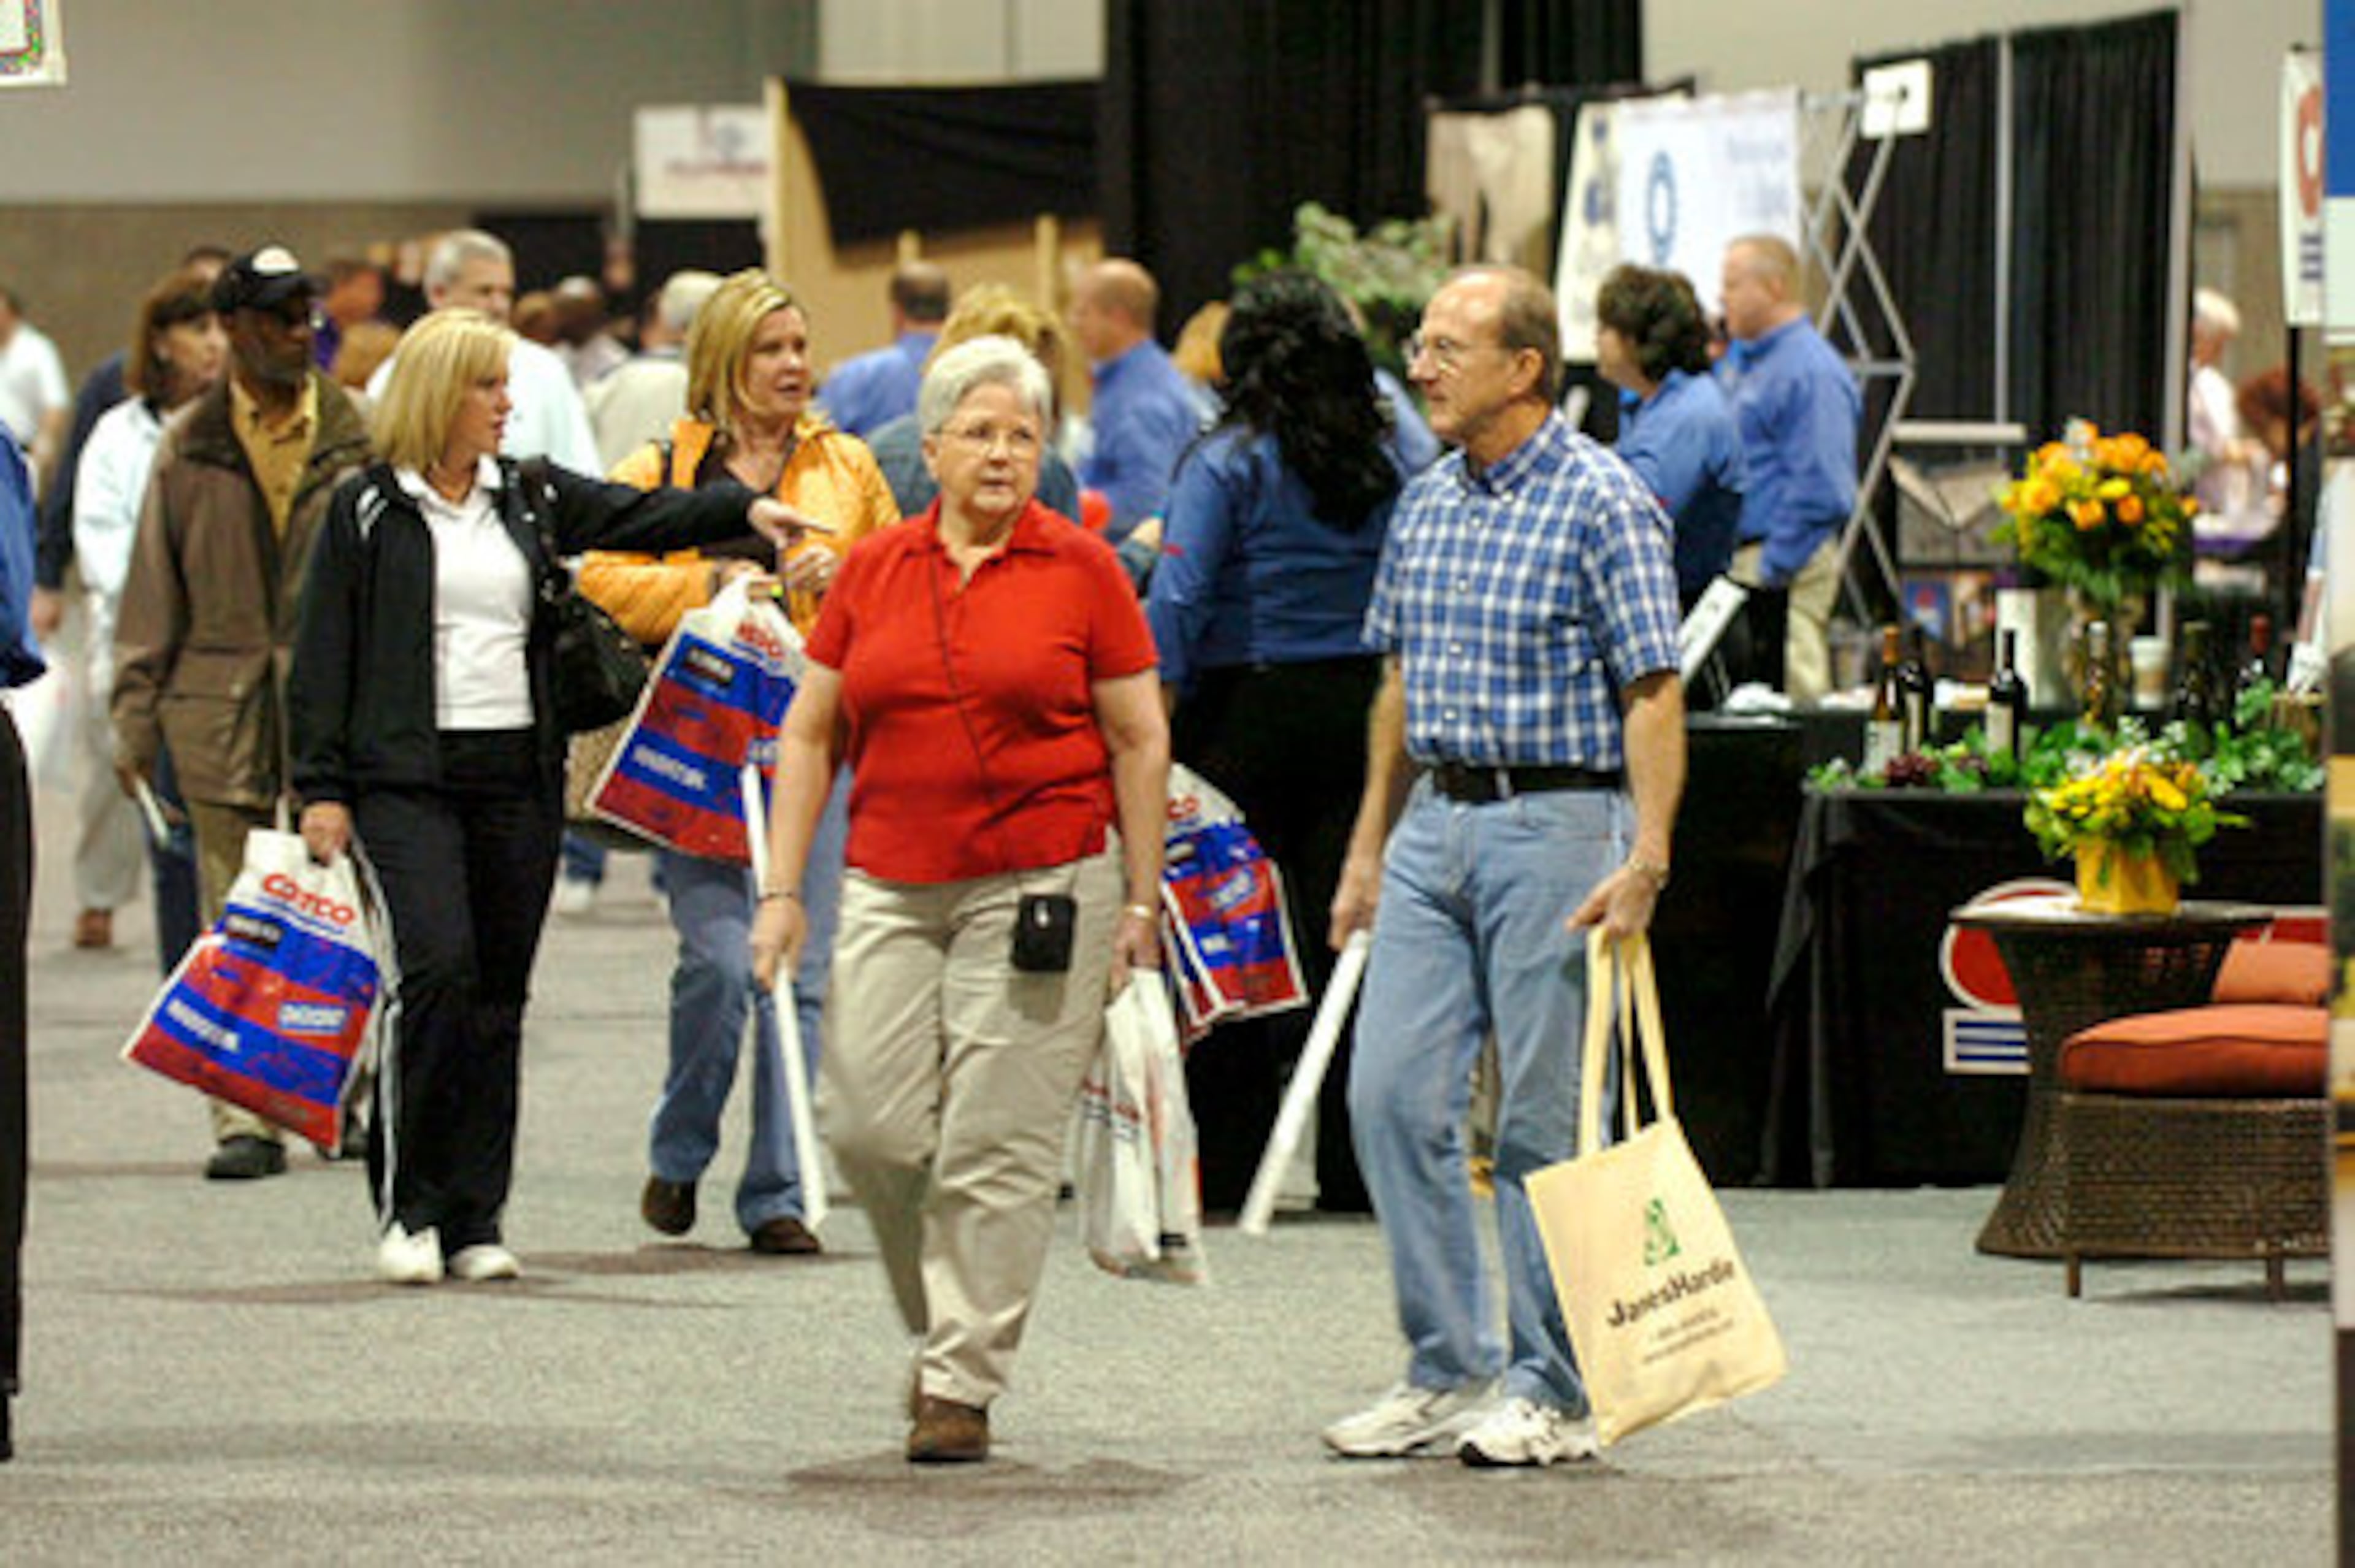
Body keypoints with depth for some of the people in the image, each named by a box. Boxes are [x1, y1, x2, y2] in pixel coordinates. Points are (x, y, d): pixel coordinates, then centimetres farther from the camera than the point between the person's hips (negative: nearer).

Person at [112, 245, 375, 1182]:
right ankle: (246, 1116, 4)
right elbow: (153, 589, 9)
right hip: (222, 709, 1)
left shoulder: (362, 436, 5)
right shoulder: (190, 447, 7)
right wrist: (137, 718, 5)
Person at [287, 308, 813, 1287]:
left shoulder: (532, 499, 13)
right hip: (408, 775, -5)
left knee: (500, 995, 4)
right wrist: (322, 789, -5)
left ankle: (475, 1221, 9)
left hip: (519, 777, 5)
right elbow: (324, 655, 1)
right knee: (438, 968, -18)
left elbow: (639, 517, 3)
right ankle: (407, 1206, -7)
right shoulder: (370, 510, 1)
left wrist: (743, 510, -14)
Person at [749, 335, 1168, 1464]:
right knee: (871, 1126, -1)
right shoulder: (874, 569, 8)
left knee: (998, 1147, -4)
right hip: (891, 889, 3)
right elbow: (811, 734, 12)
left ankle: (963, 1383, 3)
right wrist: (783, 888, 6)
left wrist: (1141, 903, 0)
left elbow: (1140, 743, 3)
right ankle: (941, 1321, 23)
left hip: (1041, 889, -3)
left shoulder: (1081, 571, 1)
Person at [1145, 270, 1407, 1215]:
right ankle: (1354, 1167, 8)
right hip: (1360, 704, 4)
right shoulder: (1386, 462, 6)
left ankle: (1231, 1167, 2)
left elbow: (1178, 604, -12)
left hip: (1247, 710, -4)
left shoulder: (1229, 463, -6)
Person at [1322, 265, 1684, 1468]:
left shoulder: (1602, 503, -9)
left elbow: (1653, 693, -12)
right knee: (1392, 1095, 2)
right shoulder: (1424, 503, 13)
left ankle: (1551, 1392, 6)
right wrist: (1370, 846, 18)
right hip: (1434, 826, 7)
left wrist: (1645, 860, -21)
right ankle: (1448, 1372, 11)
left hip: (1553, 825, -7)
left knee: (1541, 1119, -3)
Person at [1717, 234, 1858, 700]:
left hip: (1788, 562, -10)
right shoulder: (1738, 357, 17)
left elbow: (1820, 491, -19)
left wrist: (1771, 571, -19)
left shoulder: (1811, 372, -14)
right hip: (1736, 555, 10)